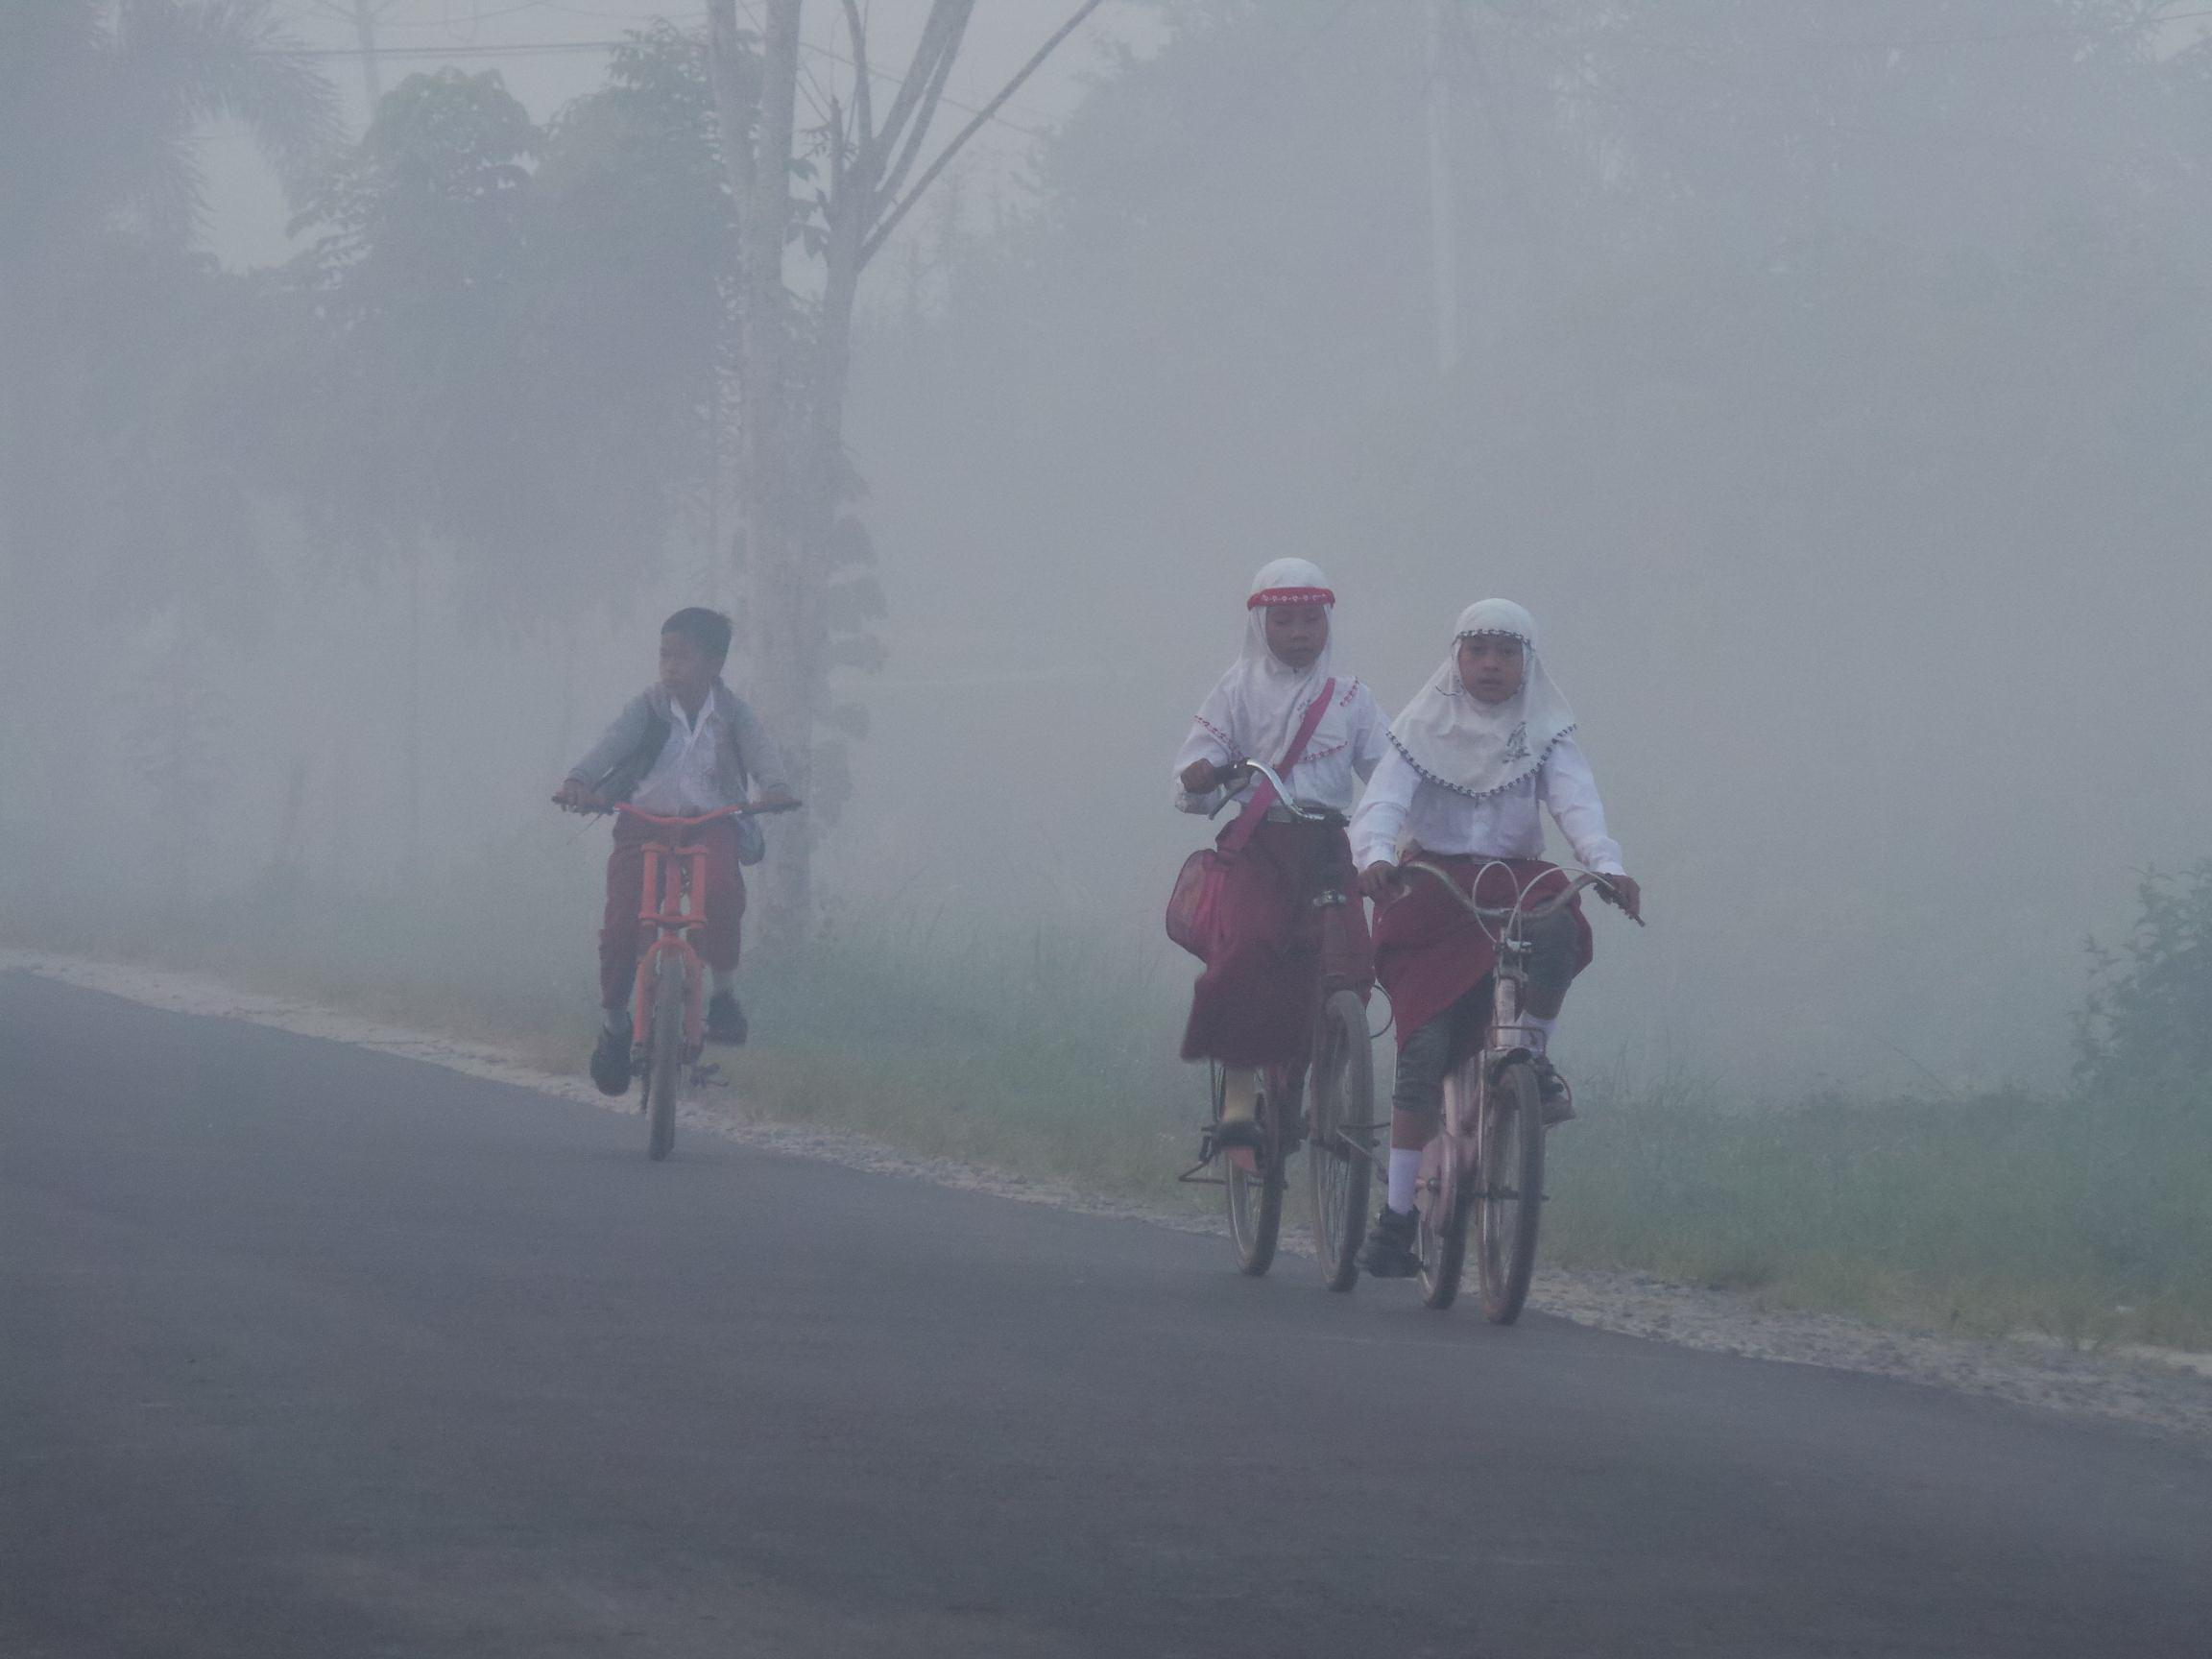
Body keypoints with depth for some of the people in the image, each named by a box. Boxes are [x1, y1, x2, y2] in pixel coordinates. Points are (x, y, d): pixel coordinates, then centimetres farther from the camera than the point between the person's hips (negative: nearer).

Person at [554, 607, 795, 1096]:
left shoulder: (732, 713, 1)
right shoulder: (650, 705, -2)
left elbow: (759, 752, -13)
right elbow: (613, 743, -17)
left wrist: (774, 788, -36)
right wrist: (579, 780, -36)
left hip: (709, 823, 0)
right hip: (644, 820, 0)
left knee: (722, 890, -31)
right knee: (622, 919, -16)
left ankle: (724, 991, -9)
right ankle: (613, 1022, 6)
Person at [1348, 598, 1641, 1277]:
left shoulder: (1544, 734, 8)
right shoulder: (1425, 729, 4)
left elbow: (1576, 803, -9)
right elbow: (1382, 802, -10)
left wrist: (1607, 866, -30)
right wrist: (1375, 857, -33)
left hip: (1515, 884, 1)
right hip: (1433, 891, -1)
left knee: (1556, 930, -36)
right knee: (1424, 1049, -14)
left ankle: (1533, 1057, -9)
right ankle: (1396, 1213, -7)